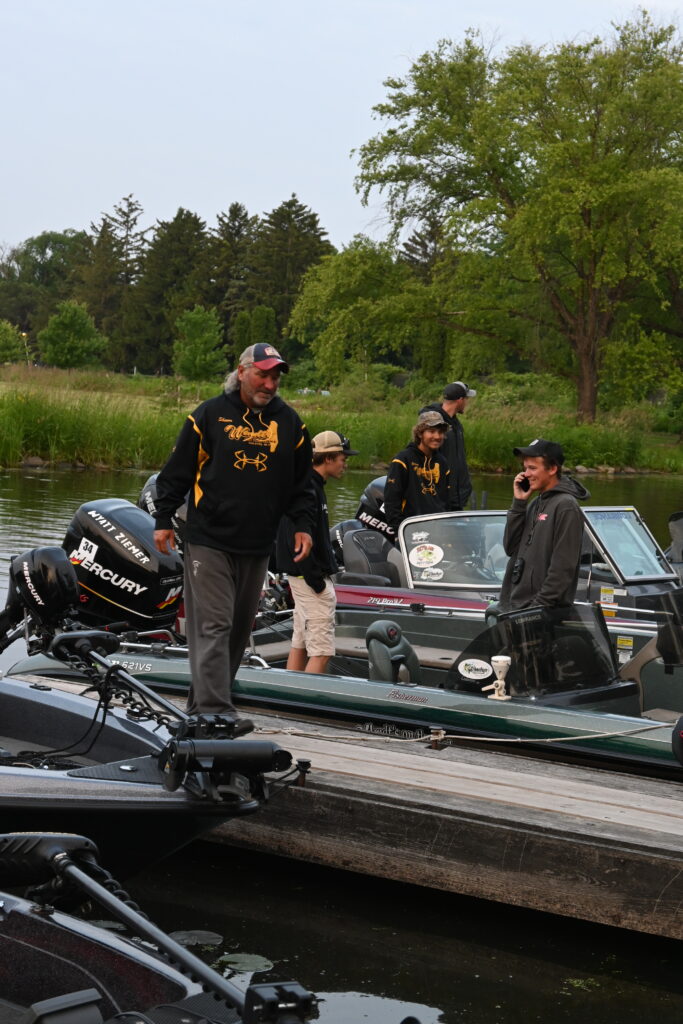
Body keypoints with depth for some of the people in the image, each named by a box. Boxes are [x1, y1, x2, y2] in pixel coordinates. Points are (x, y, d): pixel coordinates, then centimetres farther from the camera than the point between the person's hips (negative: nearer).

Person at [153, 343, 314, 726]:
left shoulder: (290, 422, 9)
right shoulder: (210, 415, -1)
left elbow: (301, 481, 17)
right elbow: (178, 471, 3)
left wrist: (303, 525, 8)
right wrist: (164, 520, 1)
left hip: (257, 546, 4)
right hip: (209, 540, -4)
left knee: (239, 629, 9)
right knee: (213, 625, -10)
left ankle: (204, 701, 21)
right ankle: (213, 709, -12)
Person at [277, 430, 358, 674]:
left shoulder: (312, 486, 15)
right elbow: (297, 538, -23)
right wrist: (315, 579, -21)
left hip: (304, 577, 11)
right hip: (311, 578, -11)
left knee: (300, 644, 14)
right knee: (321, 651, -11)